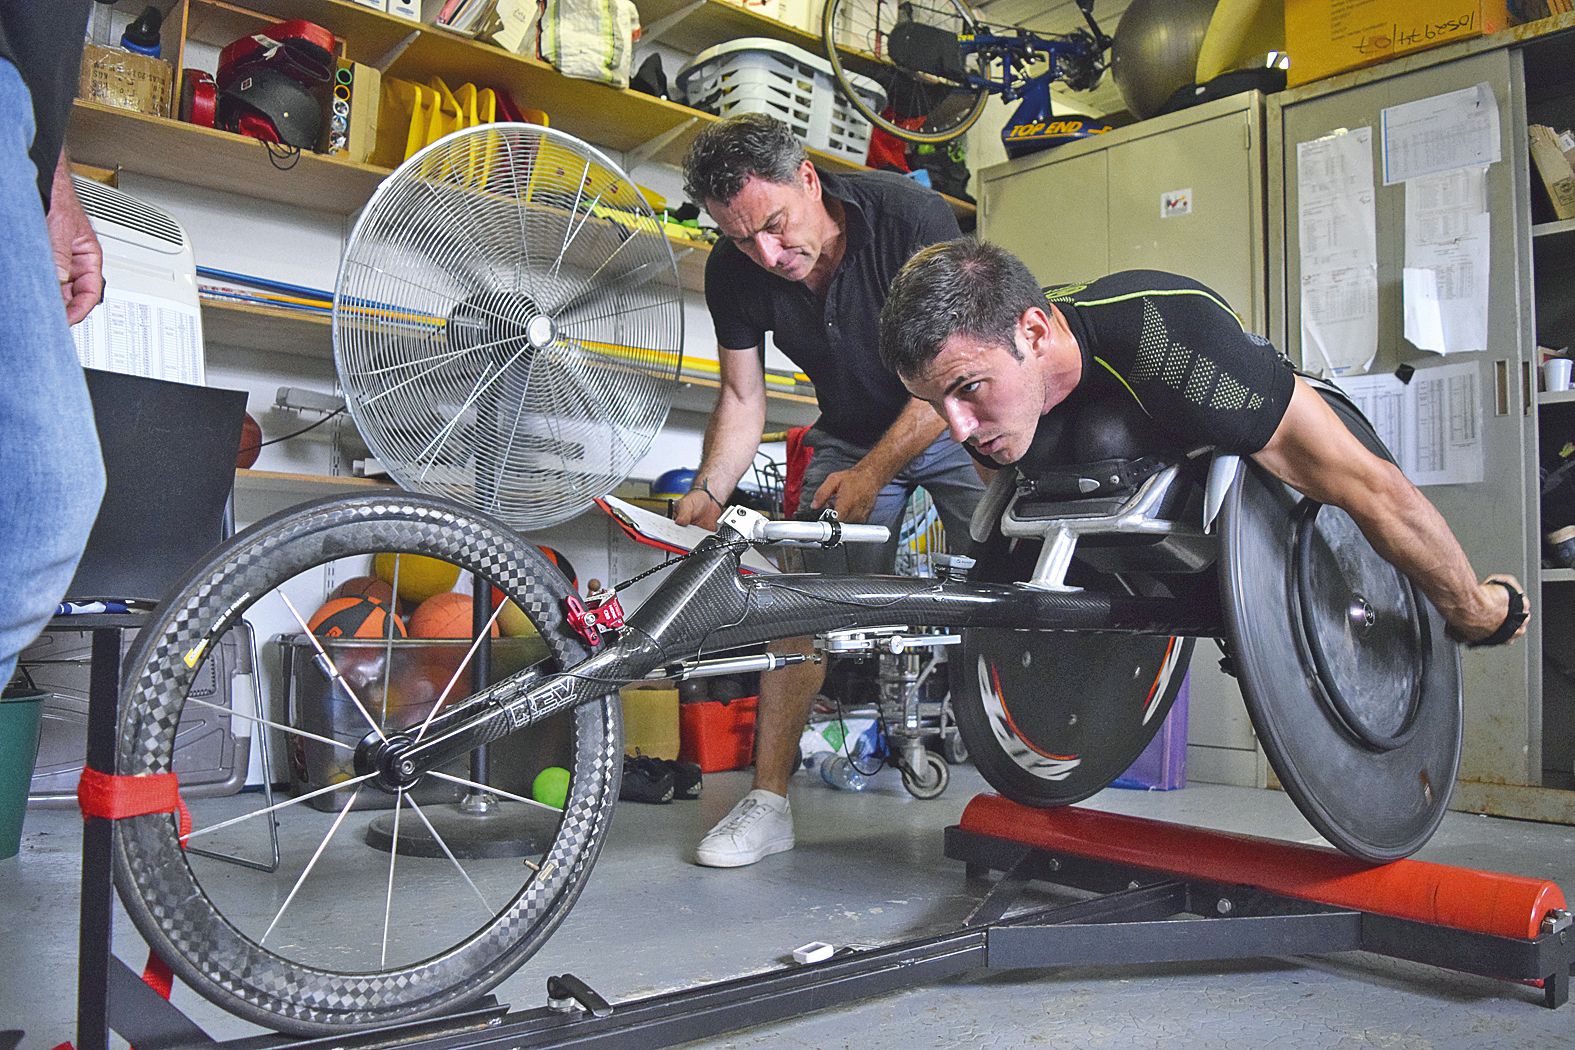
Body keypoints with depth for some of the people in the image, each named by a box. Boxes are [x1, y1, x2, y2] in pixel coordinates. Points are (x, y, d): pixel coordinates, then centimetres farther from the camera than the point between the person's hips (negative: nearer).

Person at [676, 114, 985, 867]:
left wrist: (873, 472, -28)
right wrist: (707, 493, -20)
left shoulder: (912, 217, -27)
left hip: (956, 424, -3)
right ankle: (768, 802, -1)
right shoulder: (734, 271, -15)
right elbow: (742, 397, -5)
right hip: (851, 434, 3)